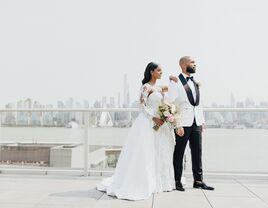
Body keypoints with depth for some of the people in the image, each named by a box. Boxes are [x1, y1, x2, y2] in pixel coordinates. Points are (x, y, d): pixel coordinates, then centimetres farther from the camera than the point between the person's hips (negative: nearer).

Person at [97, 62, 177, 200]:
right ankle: (142, 182, 4)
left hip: (161, 123, 8)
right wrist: (154, 118, -22)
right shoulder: (146, 87, -7)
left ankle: (159, 181, 21)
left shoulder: (160, 88, 16)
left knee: (160, 152, 11)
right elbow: (143, 105, -14)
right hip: (148, 122, -8)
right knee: (145, 153, -5)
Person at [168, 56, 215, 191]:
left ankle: (198, 181, 21)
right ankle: (177, 181, 16)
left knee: (197, 152, 10)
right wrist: (177, 125, -17)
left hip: (196, 123, 6)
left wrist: (202, 121, 12)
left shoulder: (195, 82, 14)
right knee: (179, 153, 4)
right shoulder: (175, 82, -7)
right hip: (183, 123, -6)